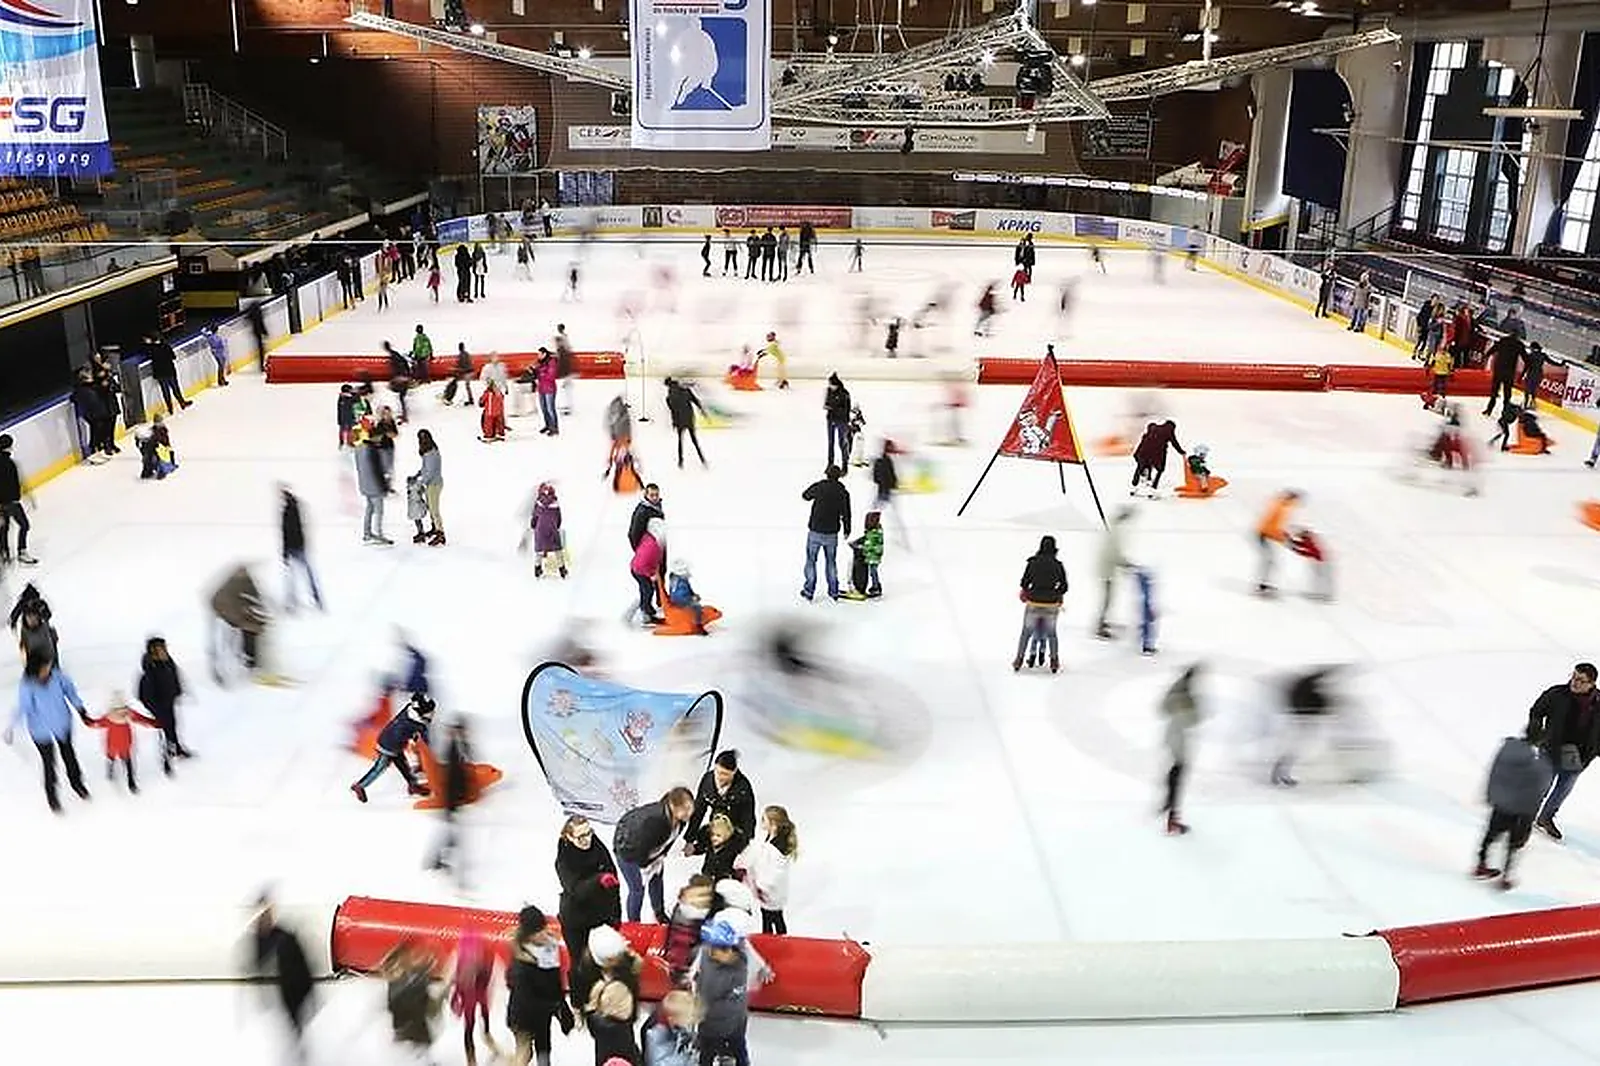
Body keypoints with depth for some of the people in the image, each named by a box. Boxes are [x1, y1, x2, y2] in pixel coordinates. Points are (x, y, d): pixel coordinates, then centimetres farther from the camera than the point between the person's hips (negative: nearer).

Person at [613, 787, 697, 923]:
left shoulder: (681, 819, -23)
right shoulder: (653, 820, -45)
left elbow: (670, 838, -1)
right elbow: (641, 847, -32)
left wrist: (661, 856, 2)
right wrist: (645, 866, -16)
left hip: (650, 850, 7)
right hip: (628, 848, -7)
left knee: (656, 879, 20)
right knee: (637, 889, -6)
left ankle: (660, 915, 42)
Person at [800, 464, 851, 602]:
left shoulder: (819, 486, -8)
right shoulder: (843, 492, -4)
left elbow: (805, 496, 9)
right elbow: (846, 513, 0)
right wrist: (846, 530, 15)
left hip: (815, 532, -2)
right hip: (832, 534, 2)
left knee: (811, 560, 11)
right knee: (831, 562, 16)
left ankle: (809, 591, 13)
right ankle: (833, 592, 22)